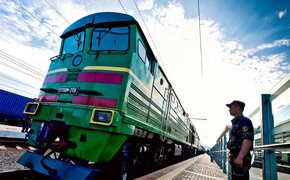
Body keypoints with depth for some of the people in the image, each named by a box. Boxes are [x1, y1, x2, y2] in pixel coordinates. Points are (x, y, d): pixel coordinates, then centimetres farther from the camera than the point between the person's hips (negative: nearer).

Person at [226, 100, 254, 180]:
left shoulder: (244, 120, -11)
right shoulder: (235, 122, 20)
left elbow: (247, 140, -24)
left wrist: (240, 157, -32)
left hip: (240, 158, -10)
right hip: (235, 157, 10)